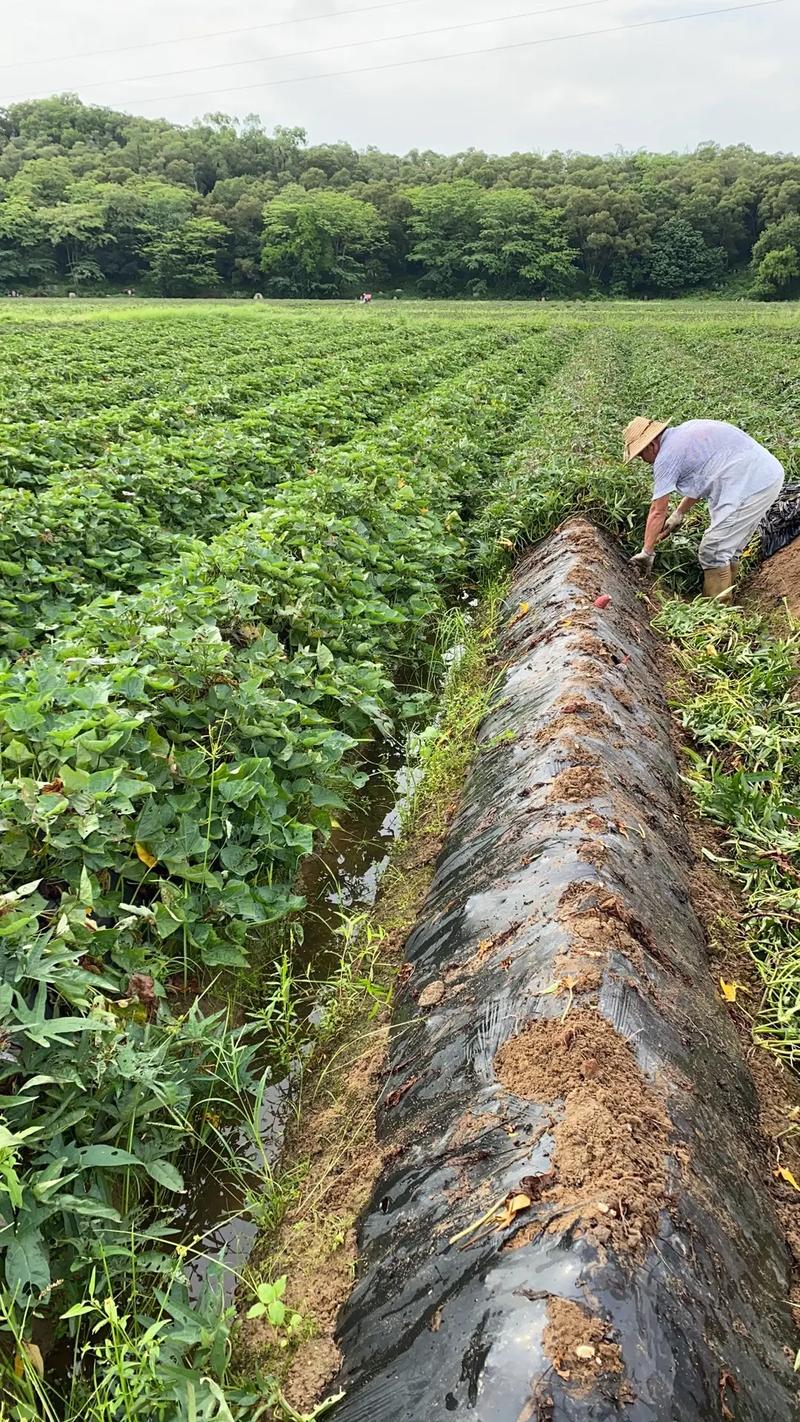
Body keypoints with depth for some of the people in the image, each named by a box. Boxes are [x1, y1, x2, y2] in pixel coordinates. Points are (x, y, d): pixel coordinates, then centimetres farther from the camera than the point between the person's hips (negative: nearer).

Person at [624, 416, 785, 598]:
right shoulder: (686, 431, 18)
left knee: (713, 552, -2)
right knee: (730, 547, 19)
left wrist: (647, 552, 6)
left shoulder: (666, 456, -8)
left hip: (750, 486, -10)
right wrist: (679, 513, 31)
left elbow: (657, 512, -3)